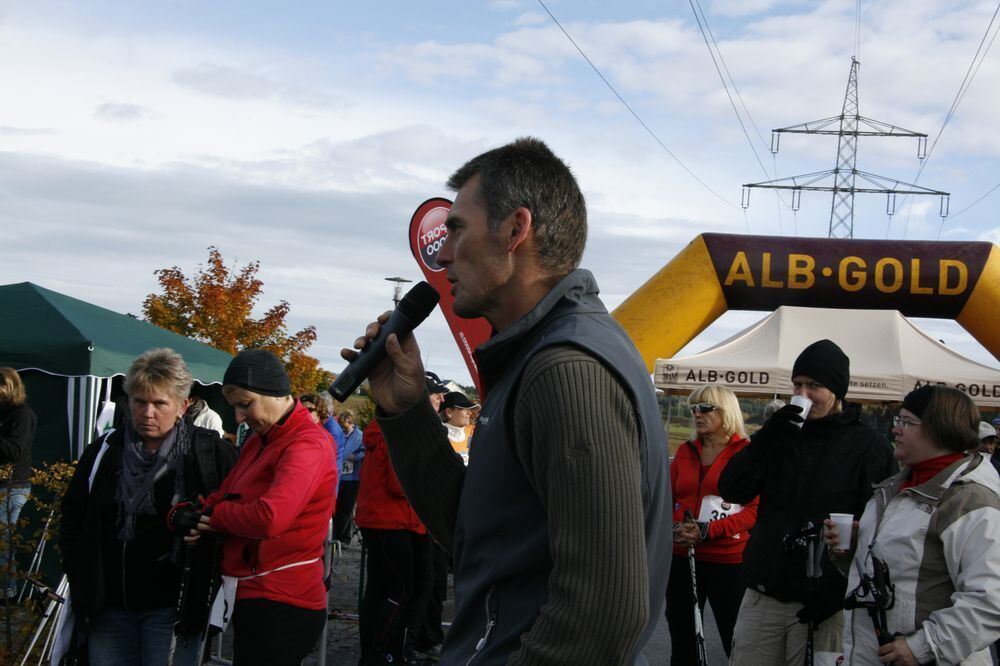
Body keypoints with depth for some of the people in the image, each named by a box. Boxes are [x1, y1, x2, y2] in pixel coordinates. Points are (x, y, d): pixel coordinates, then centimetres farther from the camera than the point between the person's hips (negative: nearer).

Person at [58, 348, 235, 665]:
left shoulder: (210, 452, -4)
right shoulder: (104, 451, 6)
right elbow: (72, 517, 14)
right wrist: (78, 577, 7)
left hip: (170, 607, -3)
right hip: (108, 606, 4)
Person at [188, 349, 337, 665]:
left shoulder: (307, 445, -18)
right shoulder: (259, 439, 15)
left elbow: (270, 517, -30)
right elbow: (226, 496, 16)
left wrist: (216, 514, -11)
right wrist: (193, 516, -8)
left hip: (282, 606, -9)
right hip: (253, 597, 9)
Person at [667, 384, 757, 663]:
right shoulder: (685, 451, 10)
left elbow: (757, 508, -11)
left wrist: (707, 531, -19)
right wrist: (676, 528, -9)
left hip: (729, 560, -5)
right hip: (682, 557, 5)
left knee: (737, 643, 1)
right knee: (682, 642, 13)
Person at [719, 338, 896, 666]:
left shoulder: (869, 446, -2)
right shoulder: (782, 435, 12)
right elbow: (731, 490, 3)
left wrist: (839, 591, -14)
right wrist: (768, 435, -8)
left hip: (824, 602, -4)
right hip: (764, 595, 4)